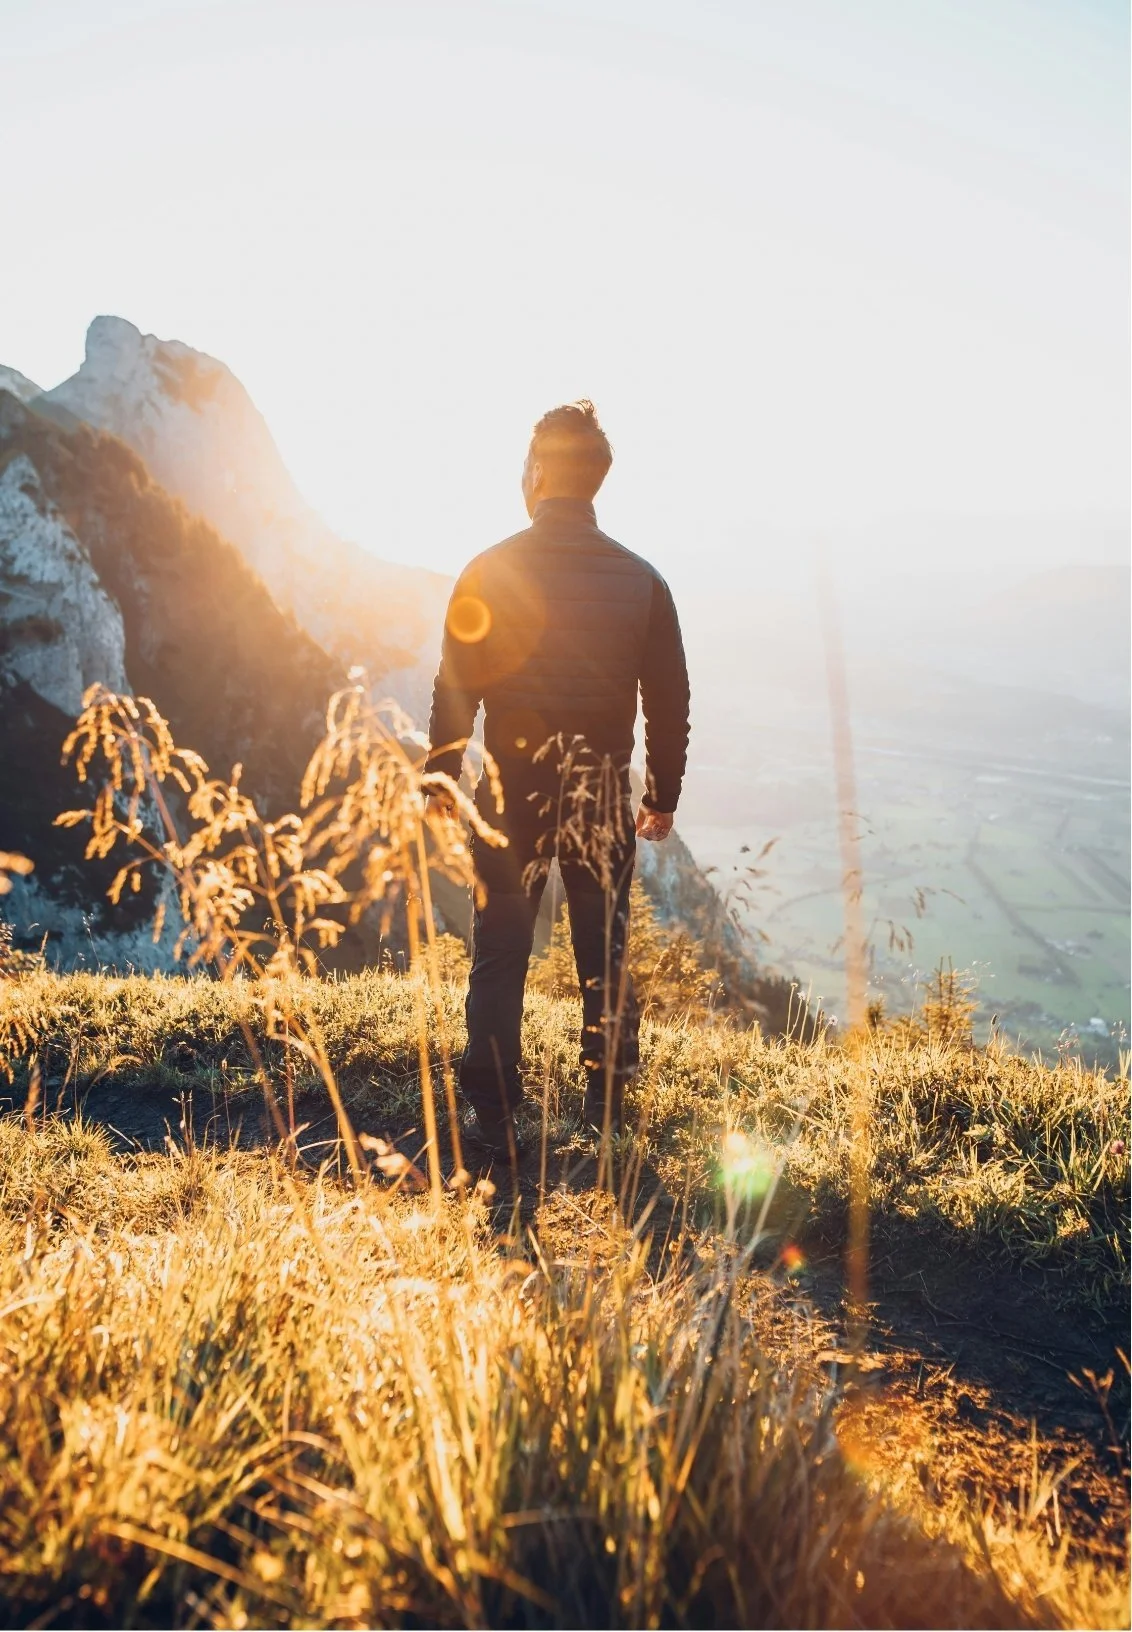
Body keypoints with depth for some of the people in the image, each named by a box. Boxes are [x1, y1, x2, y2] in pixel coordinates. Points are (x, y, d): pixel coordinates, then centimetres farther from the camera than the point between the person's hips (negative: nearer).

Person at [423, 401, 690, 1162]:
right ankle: (607, 1120, 24)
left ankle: (496, 1122, 14)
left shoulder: (490, 572, -7)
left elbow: (456, 685, -4)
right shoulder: (642, 579, -1)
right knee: (606, 958, 14)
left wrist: (441, 775, 10)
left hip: (512, 792, -1)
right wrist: (663, 797, 13)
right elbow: (669, 701, 2)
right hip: (604, 793, 2)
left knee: (500, 959, 10)